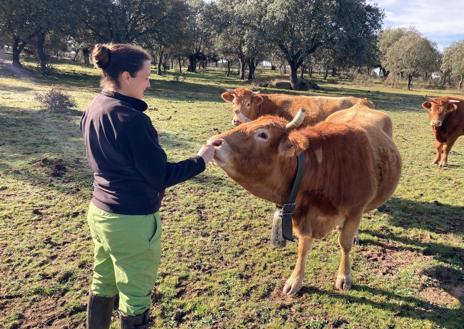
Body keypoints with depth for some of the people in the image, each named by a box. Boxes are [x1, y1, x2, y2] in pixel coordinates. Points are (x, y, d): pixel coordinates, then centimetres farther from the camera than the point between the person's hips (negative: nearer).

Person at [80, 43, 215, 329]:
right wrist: (201, 160, -6)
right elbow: (161, 175, -17)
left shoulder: (93, 109, 3)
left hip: (99, 212, 9)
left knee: (103, 284, 25)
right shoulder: (132, 119, -23)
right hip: (132, 221, -8)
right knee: (136, 298, 11)